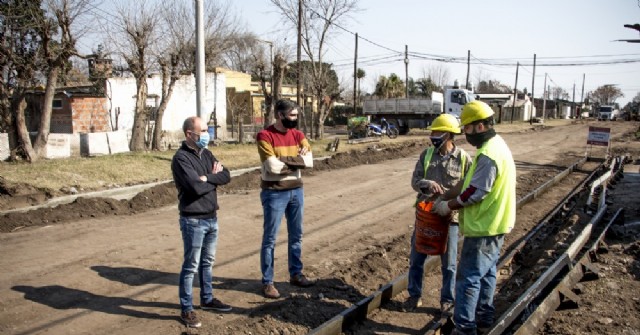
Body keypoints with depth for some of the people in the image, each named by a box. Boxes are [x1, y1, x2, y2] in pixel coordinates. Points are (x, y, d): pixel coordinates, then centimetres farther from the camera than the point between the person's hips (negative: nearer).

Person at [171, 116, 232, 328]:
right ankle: (187, 309, 12)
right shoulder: (181, 158, -15)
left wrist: (207, 177, -16)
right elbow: (196, 186, -26)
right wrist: (214, 178, -8)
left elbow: (226, 176, 1)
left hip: (211, 217, 7)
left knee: (207, 262, 18)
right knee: (191, 266, 1)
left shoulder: (206, 154, 9)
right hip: (193, 220, -7)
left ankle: (207, 299, 33)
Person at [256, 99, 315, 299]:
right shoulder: (265, 136, -13)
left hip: (296, 190, 6)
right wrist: (296, 160, -9)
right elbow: (273, 166, -22)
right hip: (274, 193, -6)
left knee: (296, 236, 16)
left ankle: (296, 274, 31)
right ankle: (267, 282, 12)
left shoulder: (298, 135, 5)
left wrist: (283, 160, -18)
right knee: (270, 238, 3)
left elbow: (309, 161, -7)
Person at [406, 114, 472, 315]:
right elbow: (415, 180, -3)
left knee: (448, 263, 10)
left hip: (449, 218, -3)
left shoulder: (463, 158, -9)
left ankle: (447, 300, 27)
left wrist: (454, 207, -21)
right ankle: (415, 295, 30)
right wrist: (428, 184, -25)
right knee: (416, 258, 12)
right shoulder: (426, 154, 0)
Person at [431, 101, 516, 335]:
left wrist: (448, 206, -9)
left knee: (469, 277, -2)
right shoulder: (496, 145, 10)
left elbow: (475, 192, -23)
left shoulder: (488, 154, -24)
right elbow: (471, 182, 14)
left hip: (483, 227, -10)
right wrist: (446, 196, 10)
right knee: (486, 272, 20)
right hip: (495, 224, 10)